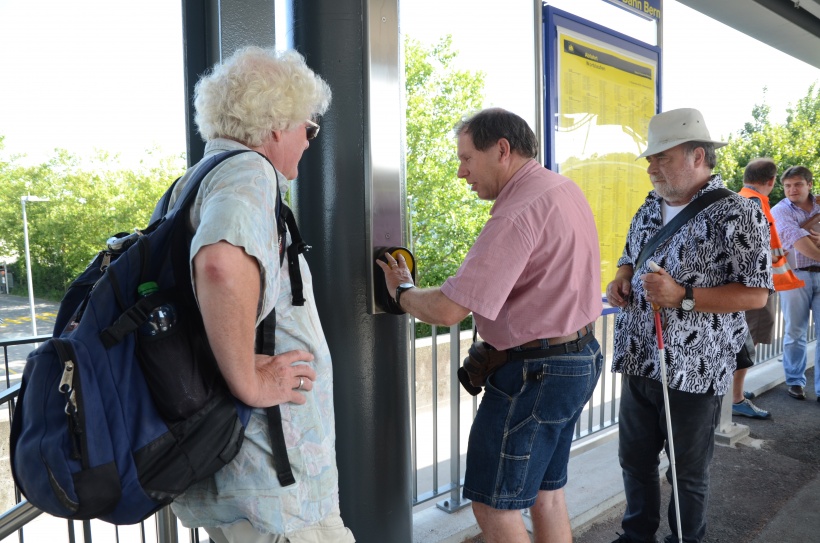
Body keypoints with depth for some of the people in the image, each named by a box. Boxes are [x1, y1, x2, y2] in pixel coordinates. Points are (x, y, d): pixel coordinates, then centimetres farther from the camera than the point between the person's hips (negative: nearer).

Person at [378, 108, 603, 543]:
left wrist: (401, 291, -7)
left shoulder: (518, 213, -23)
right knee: (546, 493, 21)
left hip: (534, 375, -10)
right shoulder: (566, 190, 9)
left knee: (494, 506, 5)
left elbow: (447, 310, -28)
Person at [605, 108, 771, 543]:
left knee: (687, 473, 13)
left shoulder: (736, 214, -12)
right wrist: (621, 279, -1)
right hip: (638, 364, 7)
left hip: (694, 372, -6)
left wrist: (683, 297, -25)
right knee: (635, 461, 19)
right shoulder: (650, 209, 9)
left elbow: (756, 294, -15)